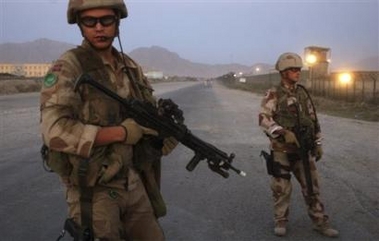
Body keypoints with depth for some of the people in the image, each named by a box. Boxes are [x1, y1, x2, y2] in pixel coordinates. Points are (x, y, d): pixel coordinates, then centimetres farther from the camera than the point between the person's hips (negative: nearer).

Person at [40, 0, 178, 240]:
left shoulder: (131, 67, 5)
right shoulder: (67, 68, -15)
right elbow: (56, 132, -27)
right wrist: (122, 132, -23)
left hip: (133, 183, 6)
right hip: (93, 190, -6)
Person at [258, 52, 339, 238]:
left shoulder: (303, 93, 9)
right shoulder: (273, 95, -8)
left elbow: (313, 120, 14)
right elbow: (263, 119, -18)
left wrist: (318, 143, 10)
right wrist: (283, 132, -29)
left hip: (303, 149, 5)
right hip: (282, 149, -4)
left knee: (311, 186, 8)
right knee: (281, 188, 5)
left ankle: (320, 222, 19)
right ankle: (280, 221, 21)